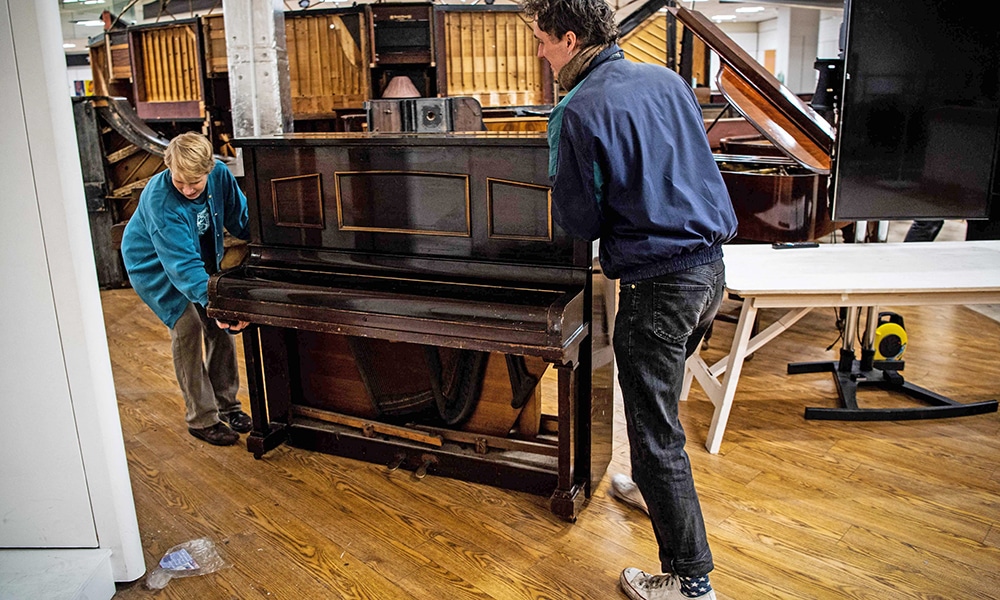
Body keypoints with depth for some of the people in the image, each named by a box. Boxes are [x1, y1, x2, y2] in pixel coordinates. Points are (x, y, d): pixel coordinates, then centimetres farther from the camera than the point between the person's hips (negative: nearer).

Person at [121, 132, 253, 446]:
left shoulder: (220, 175, -21)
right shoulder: (159, 199, -36)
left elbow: (242, 218, -1)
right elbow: (182, 262, -41)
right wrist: (212, 301, -50)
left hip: (201, 258, 6)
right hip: (156, 265, -6)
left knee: (220, 325, 4)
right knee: (187, 327, -13)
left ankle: (226, 404, 20)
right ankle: (202, 419, -1)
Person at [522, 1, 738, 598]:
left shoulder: (578, 113, -15)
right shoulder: (667, 79, 8)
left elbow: (581, 222, -10)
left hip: (658, 284, -9)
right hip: (711, 266, 9)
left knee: (656, 440, 3)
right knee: (659, 405, 28)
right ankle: (654, 481, 47)